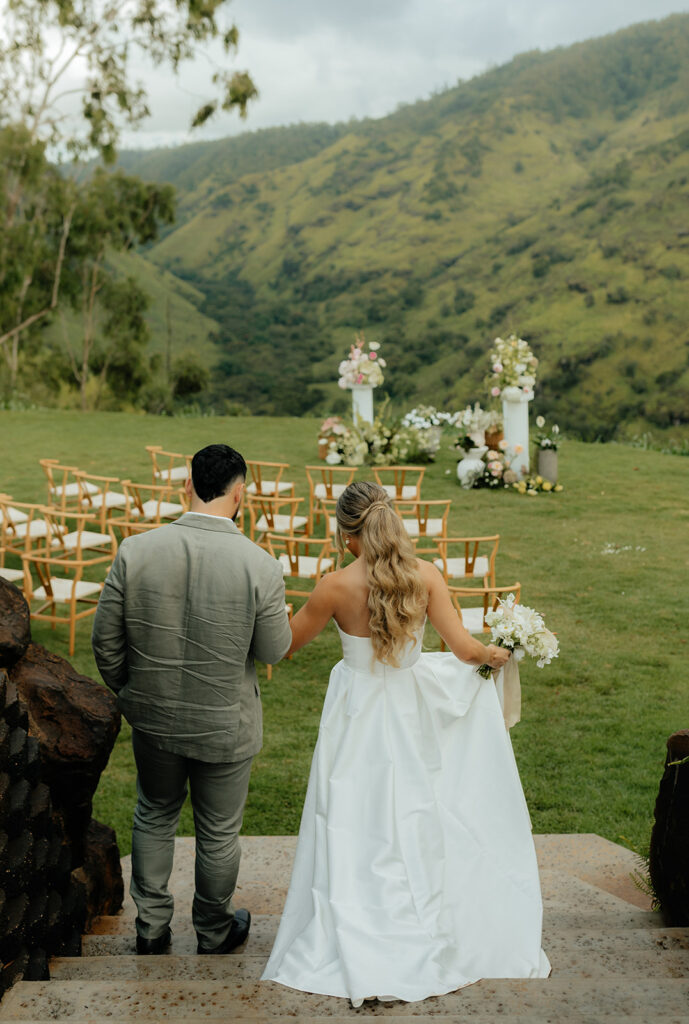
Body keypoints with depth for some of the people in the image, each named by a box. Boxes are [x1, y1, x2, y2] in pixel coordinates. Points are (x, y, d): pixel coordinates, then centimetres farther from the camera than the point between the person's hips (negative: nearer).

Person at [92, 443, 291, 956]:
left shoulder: (135, 551, -16)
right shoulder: (260, 566, -22)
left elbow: (106, 640, -8)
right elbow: (274, 650, -11)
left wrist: (128, 692, 11)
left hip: (153, 717, 2)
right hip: (225, 726, -2)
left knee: (154, 817, 26)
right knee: (219, 832, 19)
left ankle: (152, 926, 41)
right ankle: (214, 931, 40)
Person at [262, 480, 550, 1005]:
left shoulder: (337, 586, -17)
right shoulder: (426, 575, -11)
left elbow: (286, 644, -6)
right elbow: (464, 647, -13)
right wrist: (497, 653, 9)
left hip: (358, 716, -3)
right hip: (411, 711, 3)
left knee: (356, 834, 8)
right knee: (413, 824, 17)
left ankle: (360, 960, 14)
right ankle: (425, 948, 30)